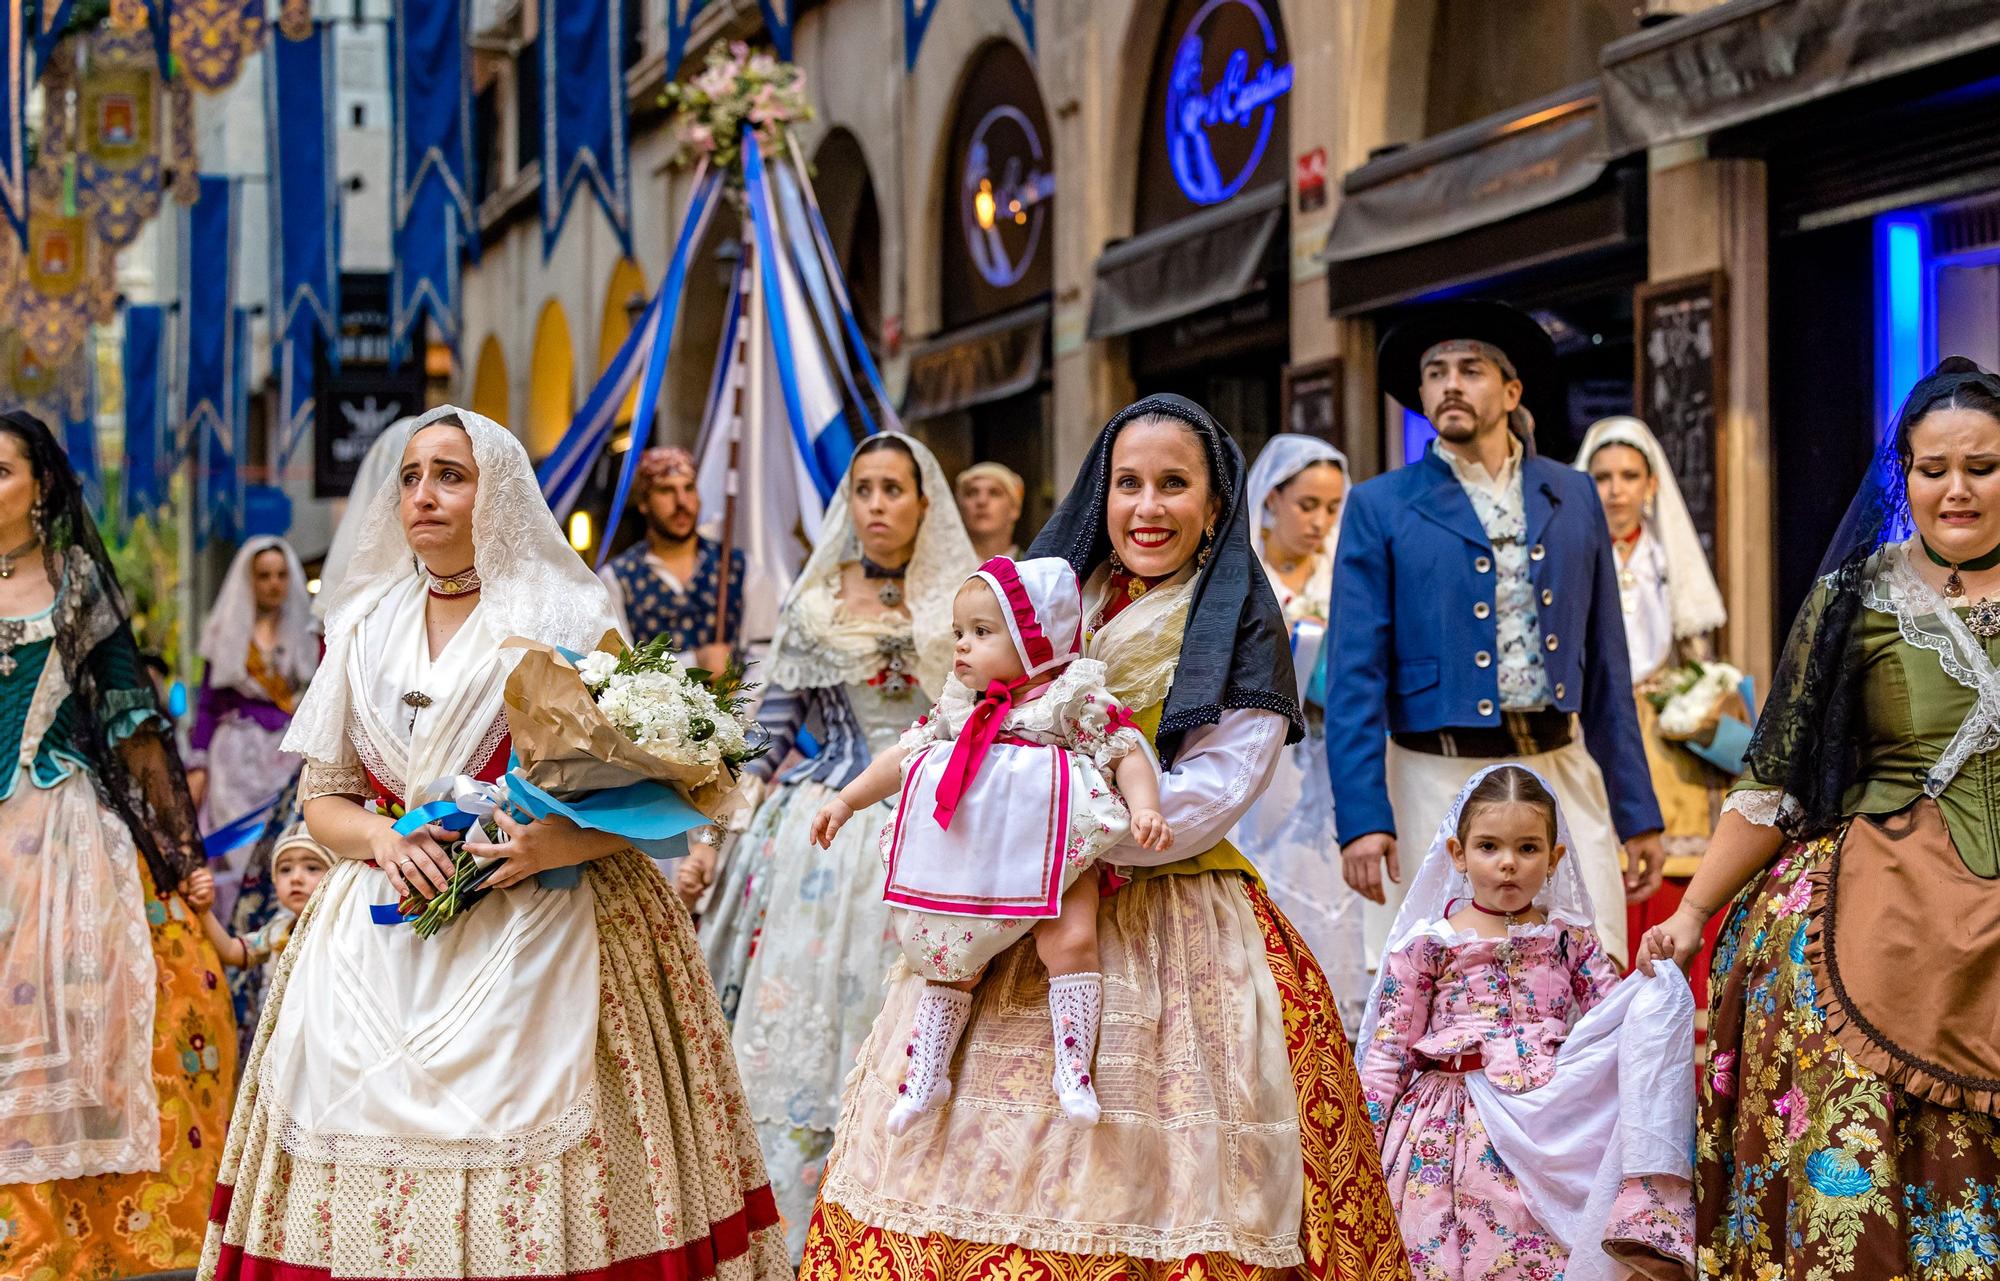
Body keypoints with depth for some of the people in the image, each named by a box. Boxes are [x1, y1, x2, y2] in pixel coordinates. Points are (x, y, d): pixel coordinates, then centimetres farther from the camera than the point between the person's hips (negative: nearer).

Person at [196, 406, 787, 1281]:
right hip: (383, 939, 4)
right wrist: (384, 838, -6)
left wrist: (565, 842, -18)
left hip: (536, 938, -4)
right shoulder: (364, 629, 14)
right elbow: (322, 799, 15)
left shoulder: (570, 621, 2)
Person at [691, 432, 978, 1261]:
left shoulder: (962, 606, 4)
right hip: (822, 835, 1)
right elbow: (769, 734, 9)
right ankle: (793, 1228, 5)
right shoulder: (811, 604, 6)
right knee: (797, 1030, -2)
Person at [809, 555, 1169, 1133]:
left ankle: (1073, 1070, -15)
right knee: (947, 958, 4)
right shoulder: (957, 709, 12)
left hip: (1055, 861, -5)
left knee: (1069, 943, -22)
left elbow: (1129, 755, -8)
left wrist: (1145, 810, -26)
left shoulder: (1078, 703, -5)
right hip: (969, 865, 5)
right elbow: (903, 755, 19)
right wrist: (846, 800, 16)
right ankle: (926, 1075, 16)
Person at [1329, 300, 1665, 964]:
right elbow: (1355, 678, -2)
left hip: (1563, 780, 3)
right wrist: (1362, 817, -12)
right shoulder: (1380, 508, 3)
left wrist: (1637, 812, 11)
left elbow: (1606, 667, 14)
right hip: (1440, 786, -3)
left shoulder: (1574, 498, 12)